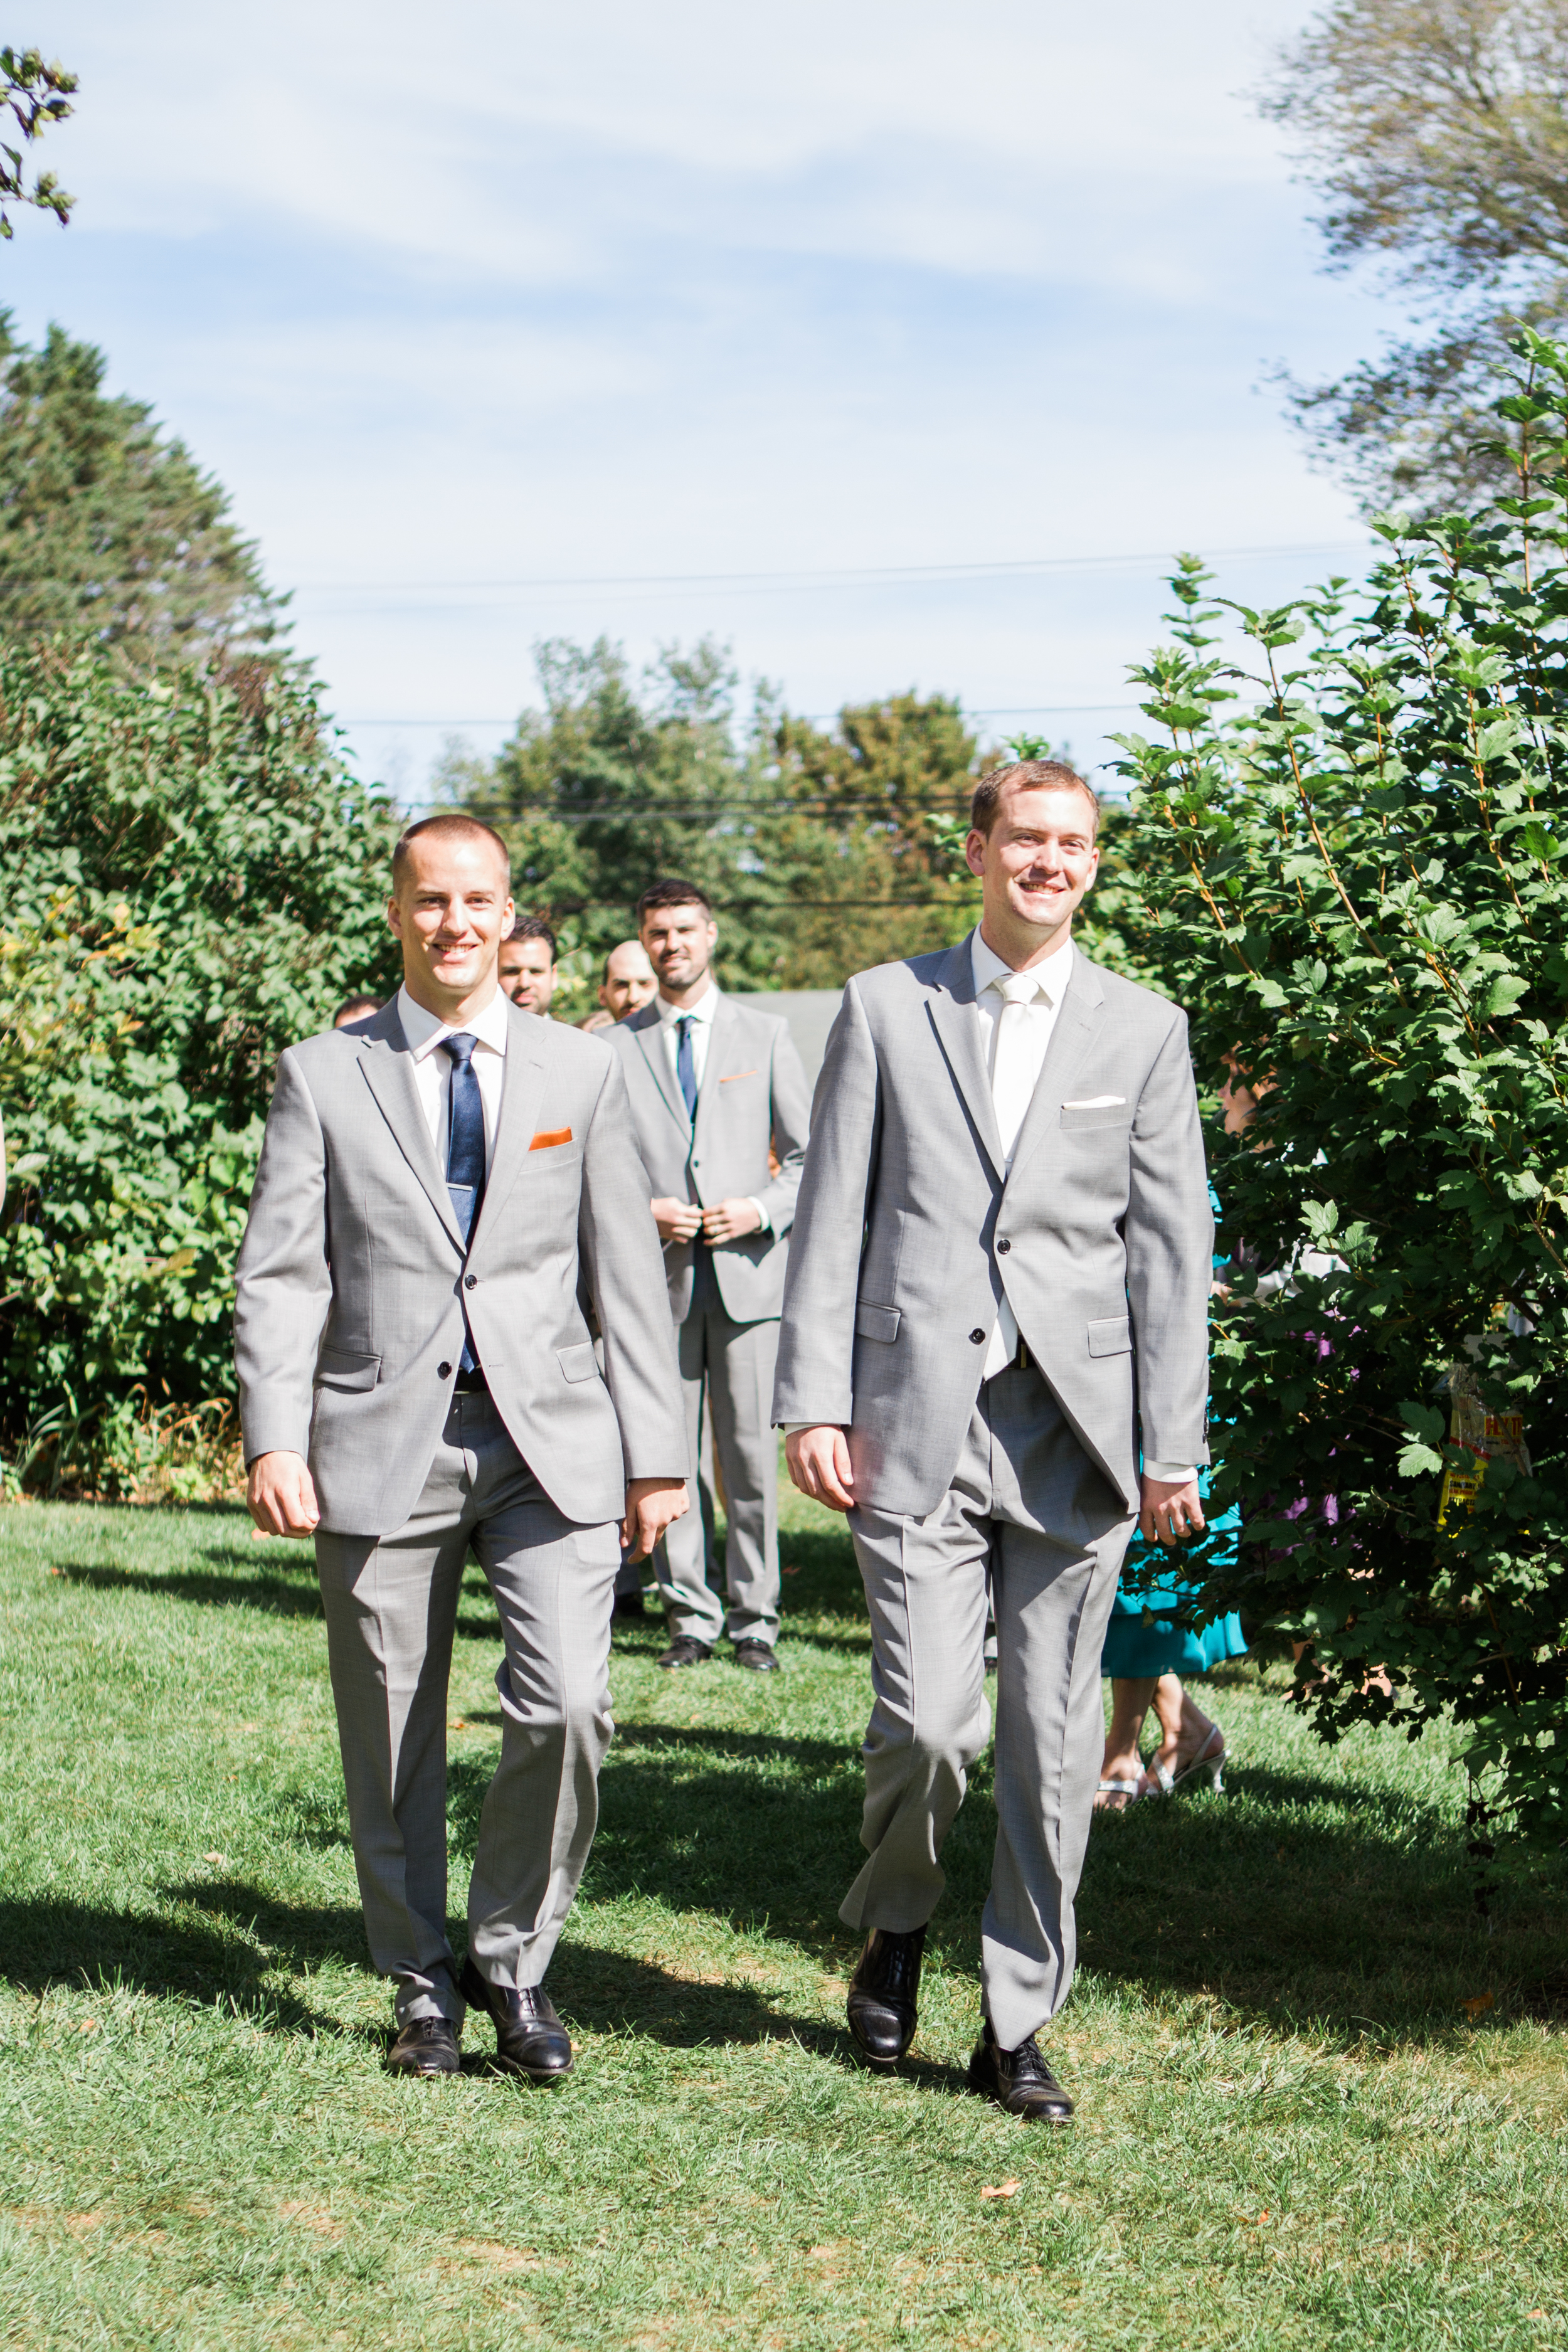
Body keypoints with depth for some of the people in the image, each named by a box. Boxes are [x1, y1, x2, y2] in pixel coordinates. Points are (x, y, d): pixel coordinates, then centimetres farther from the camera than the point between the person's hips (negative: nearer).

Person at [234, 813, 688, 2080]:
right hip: (383, 1443, 0)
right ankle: (424, 1986, 23)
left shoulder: (583, 1072, 10)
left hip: (551, 1444, 0)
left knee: (566, 1706, -14)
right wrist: (274, 1441, -10)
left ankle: (514, 1960, 7)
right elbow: (280, 1276, 2)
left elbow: (628, 1275, 10)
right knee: (394, 1745, 5)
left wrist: (656, 1454, 5)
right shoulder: (324, 1075, 6)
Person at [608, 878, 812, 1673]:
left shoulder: (765, 1035, 10)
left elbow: (811, 1154, 11)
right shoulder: (615, 1049, 9)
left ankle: (755, 1621, 6)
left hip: (748, 1272, 0)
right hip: (657, 1278, 1)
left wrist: (763, 1209, -7)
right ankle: (690, 1615, 10)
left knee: (751, 1458, -2)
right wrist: (640, 1211, -8)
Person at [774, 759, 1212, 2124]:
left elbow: (1169, 1250, 6)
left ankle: (1018, 2031, 15)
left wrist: (1173, 1449, 1)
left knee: (1055, 1748, 2)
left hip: (1074, 1429, 1)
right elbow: (833, 1217, 6)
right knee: (928, 1722, -9)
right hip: (915, 1422, -1)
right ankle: (895, 1923, 22)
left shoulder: (1144, 1031, 9)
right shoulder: (886, 1009, 7)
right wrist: (813, 1403, -2)